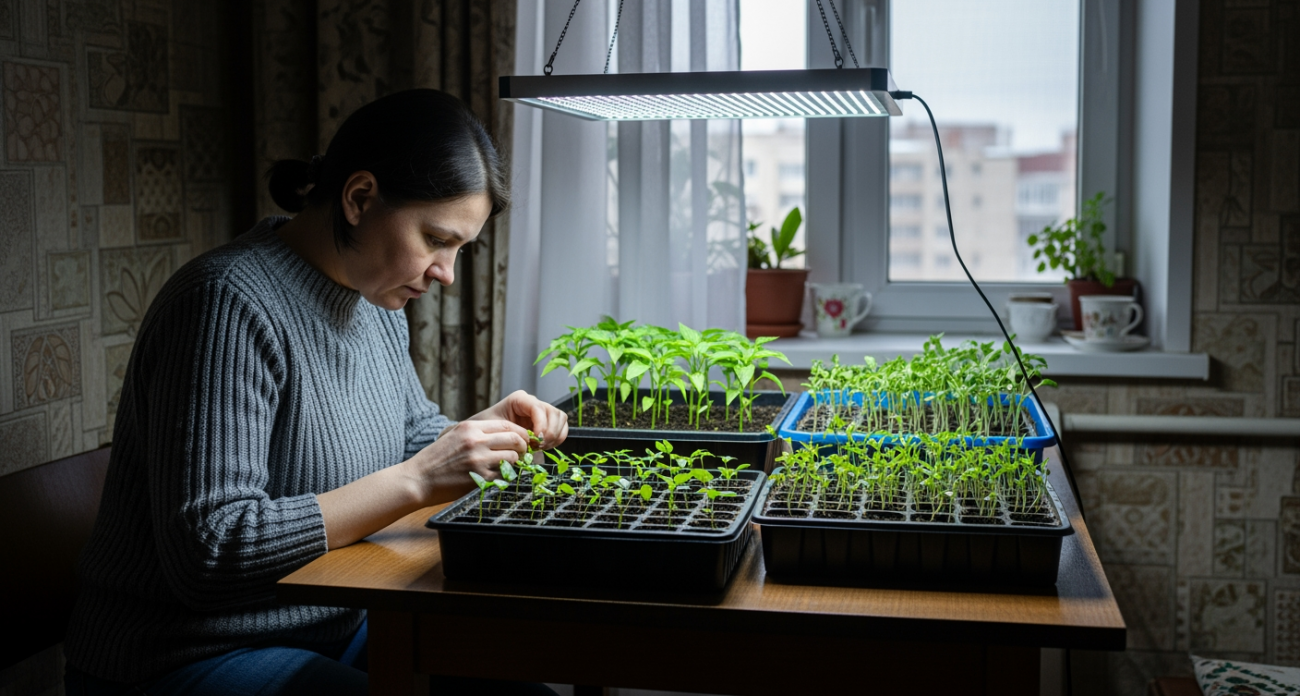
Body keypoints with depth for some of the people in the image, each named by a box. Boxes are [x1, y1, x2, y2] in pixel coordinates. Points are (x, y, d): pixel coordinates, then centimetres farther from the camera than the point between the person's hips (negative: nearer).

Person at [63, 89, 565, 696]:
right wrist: (416, 480, -28)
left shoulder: (375, 301, 5)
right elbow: (209, 553, -27)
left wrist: (487, 429, -3)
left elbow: (410, 433, 20)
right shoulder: (230, 305, -23)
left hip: (334, 632, 9)